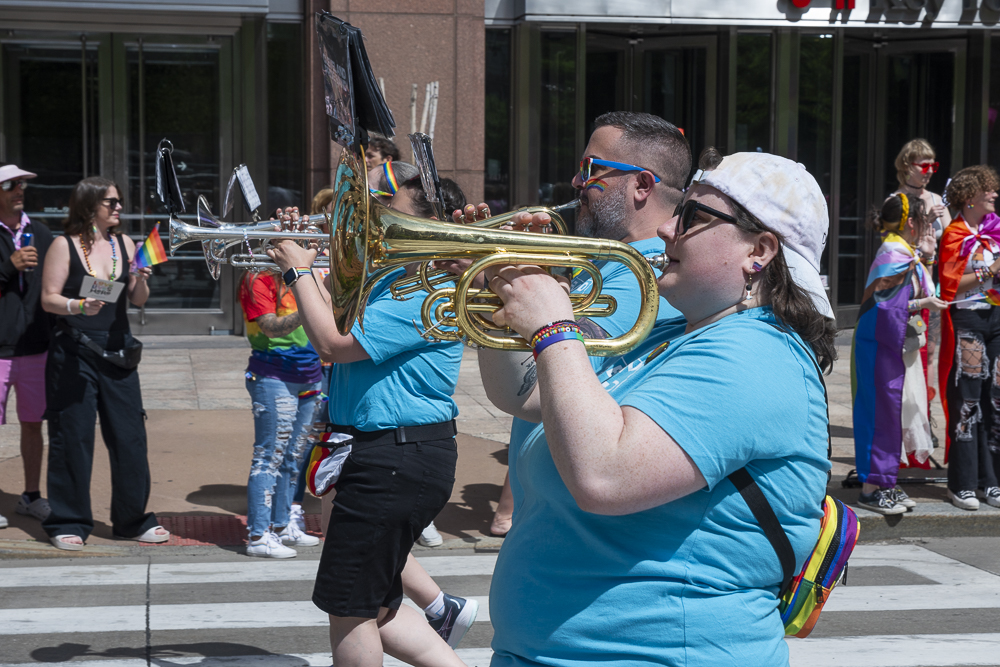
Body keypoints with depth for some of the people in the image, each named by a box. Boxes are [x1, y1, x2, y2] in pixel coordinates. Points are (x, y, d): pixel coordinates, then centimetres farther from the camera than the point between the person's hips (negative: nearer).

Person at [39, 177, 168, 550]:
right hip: (74, 354, -4)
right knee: (73, 436, -1)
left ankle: (133, 520, 16)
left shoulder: (123, 243, 10)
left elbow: (138, 300, 11)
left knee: (130, 436, 4)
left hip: (117, 352, 4)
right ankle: (68, 523, 9)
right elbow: (49, 298, -6)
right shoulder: (64, 245, -2)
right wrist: (79, 305, -23)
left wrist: (141, 279, -10)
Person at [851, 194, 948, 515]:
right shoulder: (893, 255, -17)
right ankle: (871, 488, 2)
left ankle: (884, 483, 21)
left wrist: (926, 259, 9)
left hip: (898, 344, 10)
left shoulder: (906, 253, 13)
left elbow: (922, 291, 15)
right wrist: (921, 304, -17)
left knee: (893, 413, 13)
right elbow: (878, 303, -22)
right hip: (880, 345, -10)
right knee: (882, 412, -5)